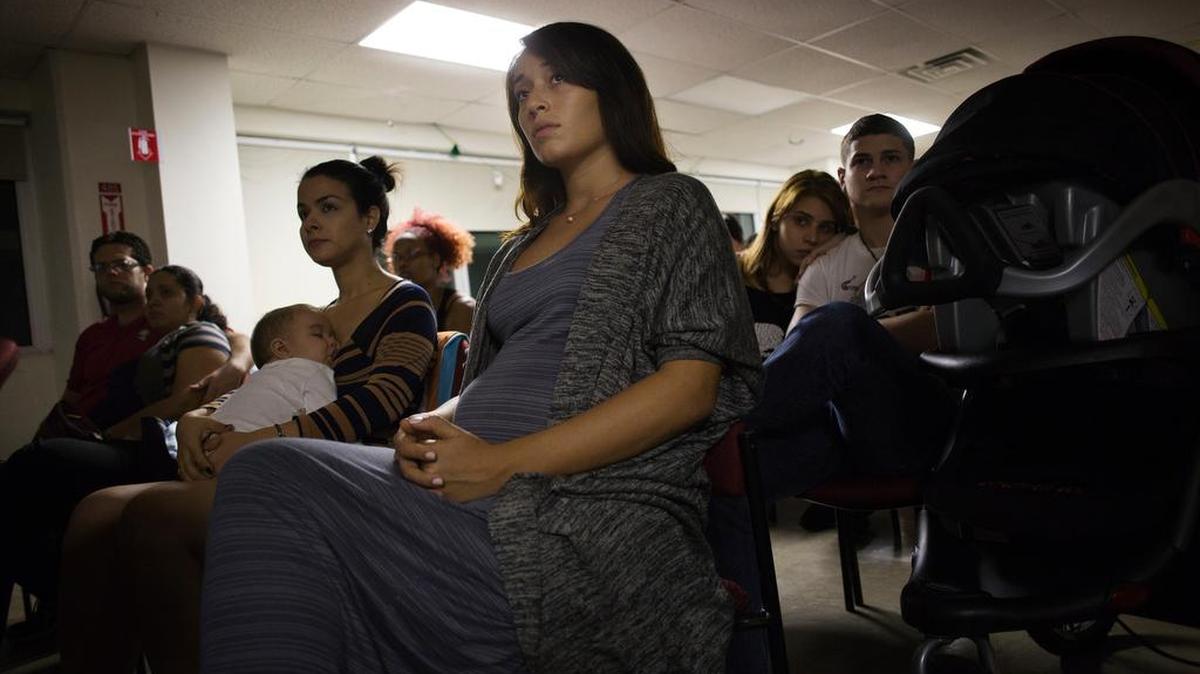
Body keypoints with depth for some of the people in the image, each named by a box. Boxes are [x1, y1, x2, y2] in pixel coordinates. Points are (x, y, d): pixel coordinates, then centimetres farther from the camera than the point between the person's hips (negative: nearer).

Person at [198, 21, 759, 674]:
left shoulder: (670, 203, 5)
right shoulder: (525, 242, 25)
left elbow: (691, 387, -9)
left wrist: (506, 462, -15)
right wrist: (435, 424, -1)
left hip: (590, 504, -7)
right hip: (475, 483, 7)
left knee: (270, 482, -21)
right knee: (267, 473, -17)